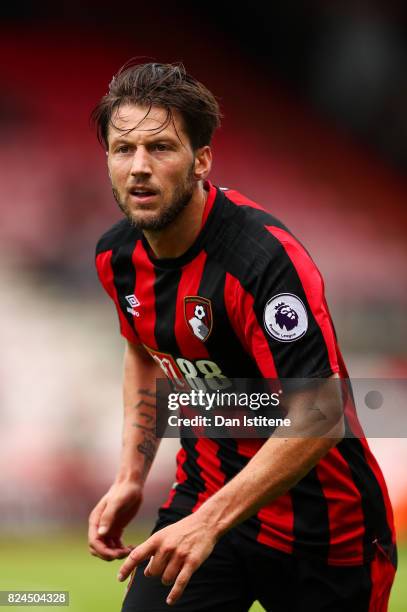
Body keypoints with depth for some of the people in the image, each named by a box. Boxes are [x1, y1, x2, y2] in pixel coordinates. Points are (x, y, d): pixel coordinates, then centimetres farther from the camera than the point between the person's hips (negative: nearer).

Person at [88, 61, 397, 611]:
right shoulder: (117, 256, -2)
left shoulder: (264, 257, -27)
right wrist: (131, 477, 8)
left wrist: (208, 523, -35)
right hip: (205, 495, 6)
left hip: (319, 524, -6)